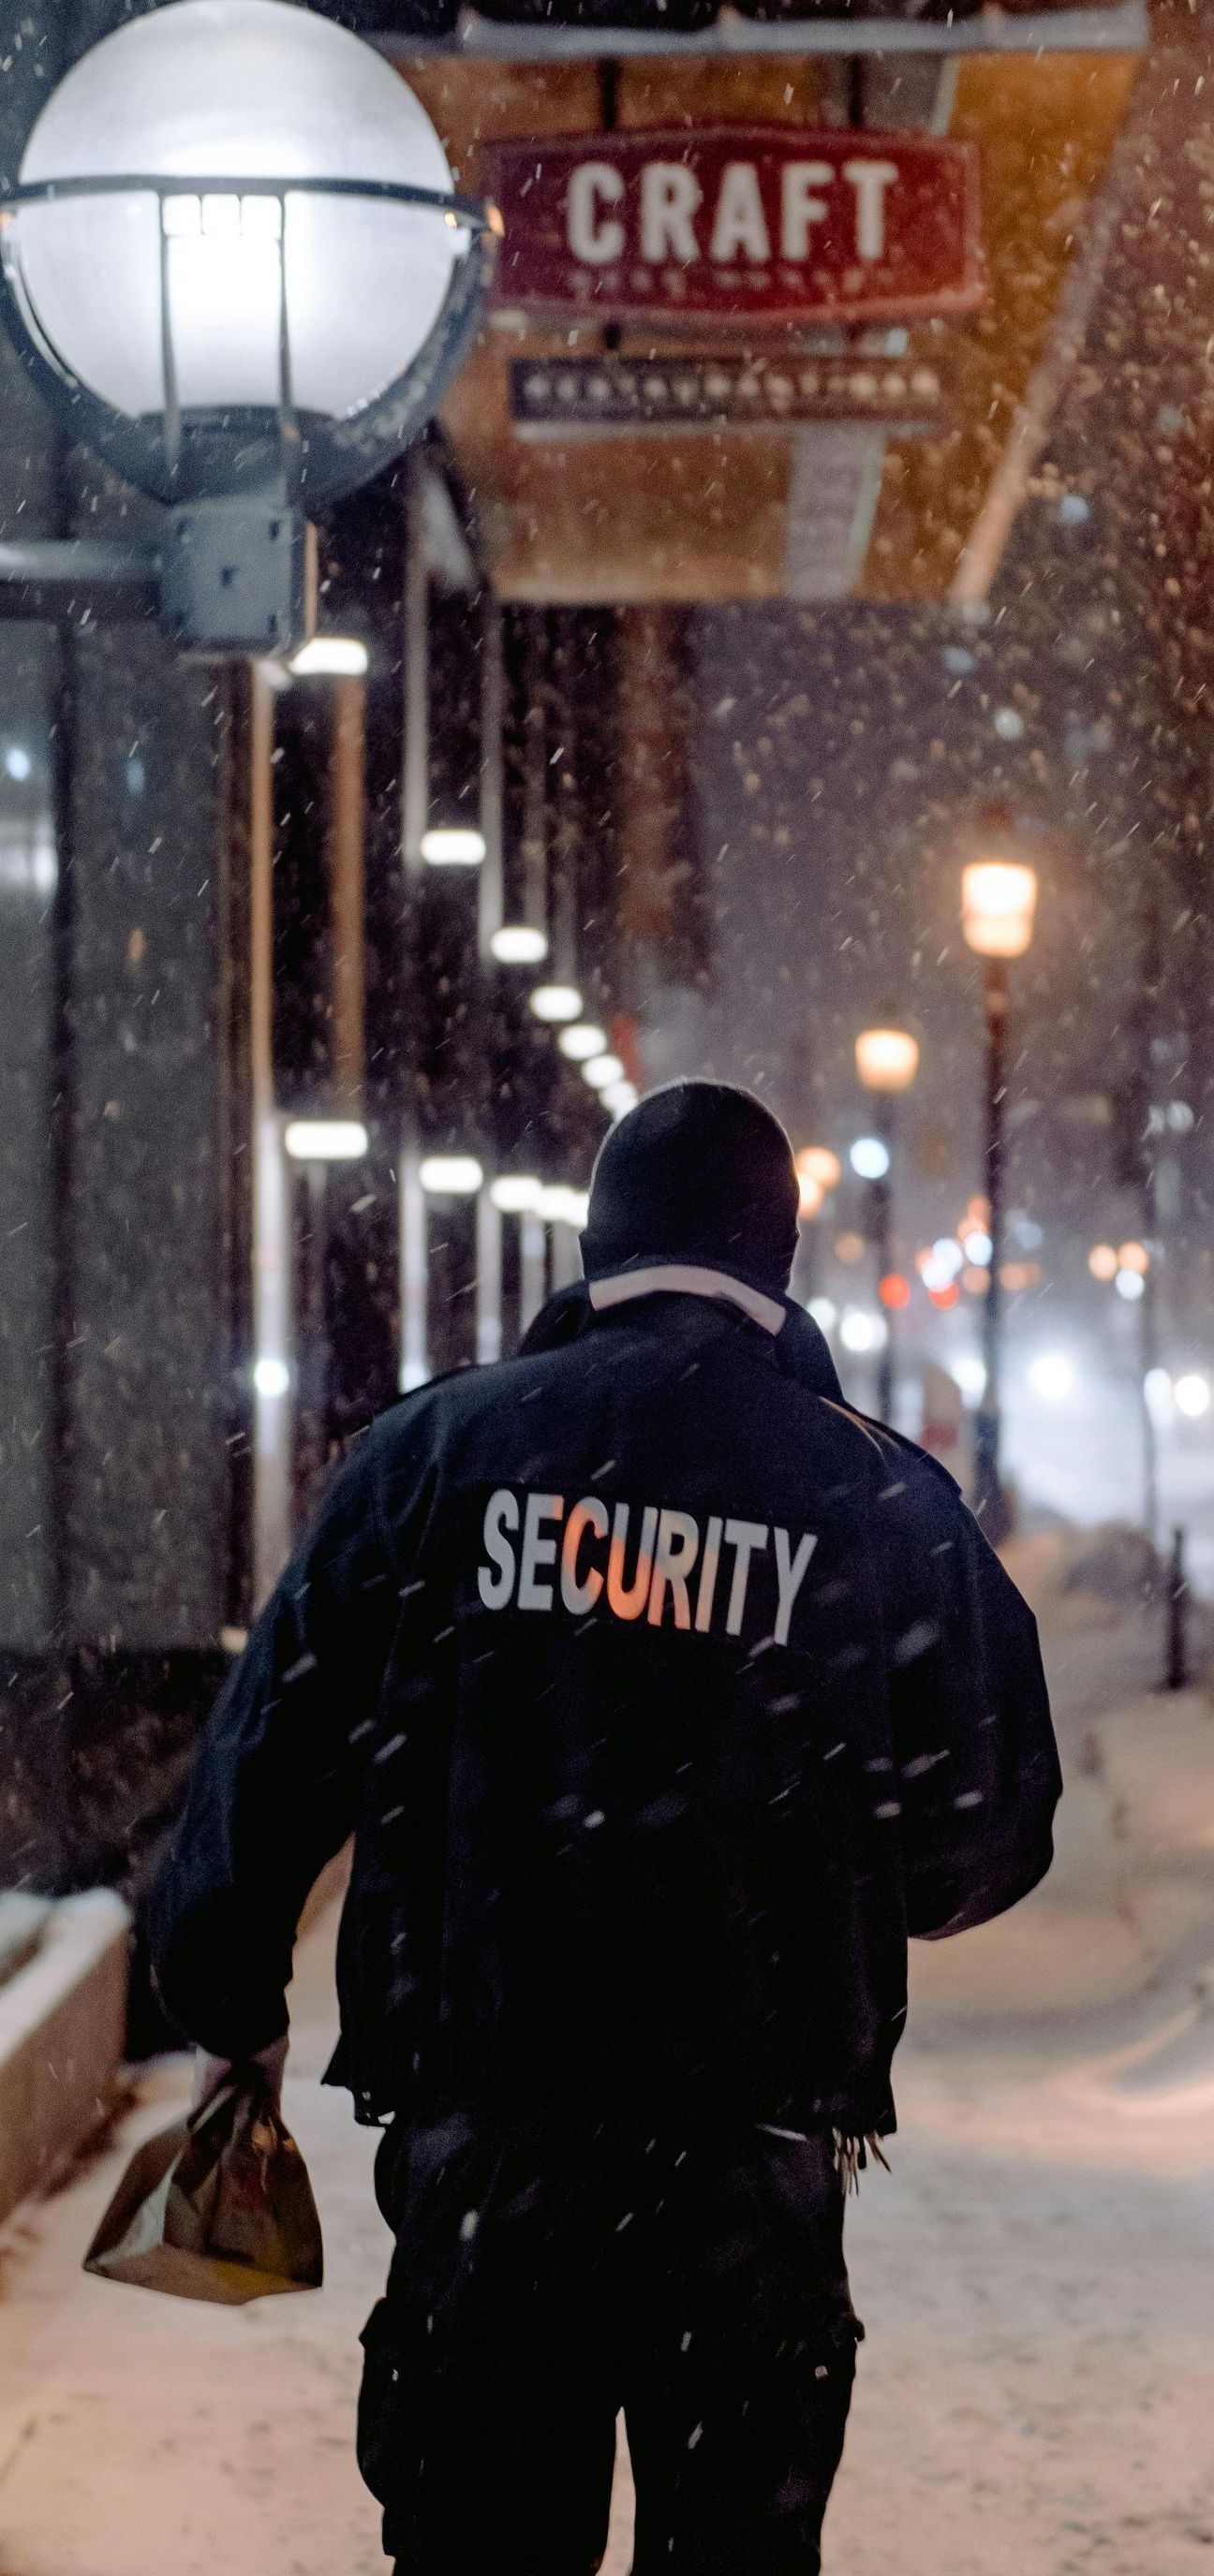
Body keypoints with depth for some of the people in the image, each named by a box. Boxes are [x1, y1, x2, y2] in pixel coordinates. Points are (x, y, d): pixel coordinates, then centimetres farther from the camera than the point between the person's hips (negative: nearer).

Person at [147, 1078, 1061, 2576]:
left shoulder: (440, 1451, 1)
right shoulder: (881, 1497, -1)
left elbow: (275, 1751, 3)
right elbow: (989, 1835, 3)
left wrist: (226, 2001, 17)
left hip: (479, 2130, 1)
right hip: (759, 2164, -1)